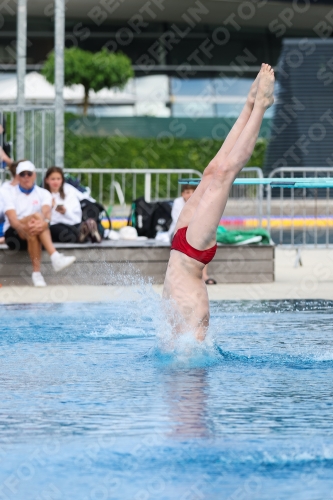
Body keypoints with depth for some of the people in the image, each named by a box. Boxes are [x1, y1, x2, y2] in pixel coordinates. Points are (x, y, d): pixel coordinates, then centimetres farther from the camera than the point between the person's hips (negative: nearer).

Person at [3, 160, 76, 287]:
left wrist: (42, 222, -40)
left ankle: (37, 273, -47)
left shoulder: (43, 193, 9)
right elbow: (12, 219, -13)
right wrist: (24, 227, -38)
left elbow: (46, 212, -14)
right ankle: (55, 257, -49)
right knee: (36, 216, -33)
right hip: (14, 234, -2)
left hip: (33, 233, 2)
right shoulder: (10, 194, 5)